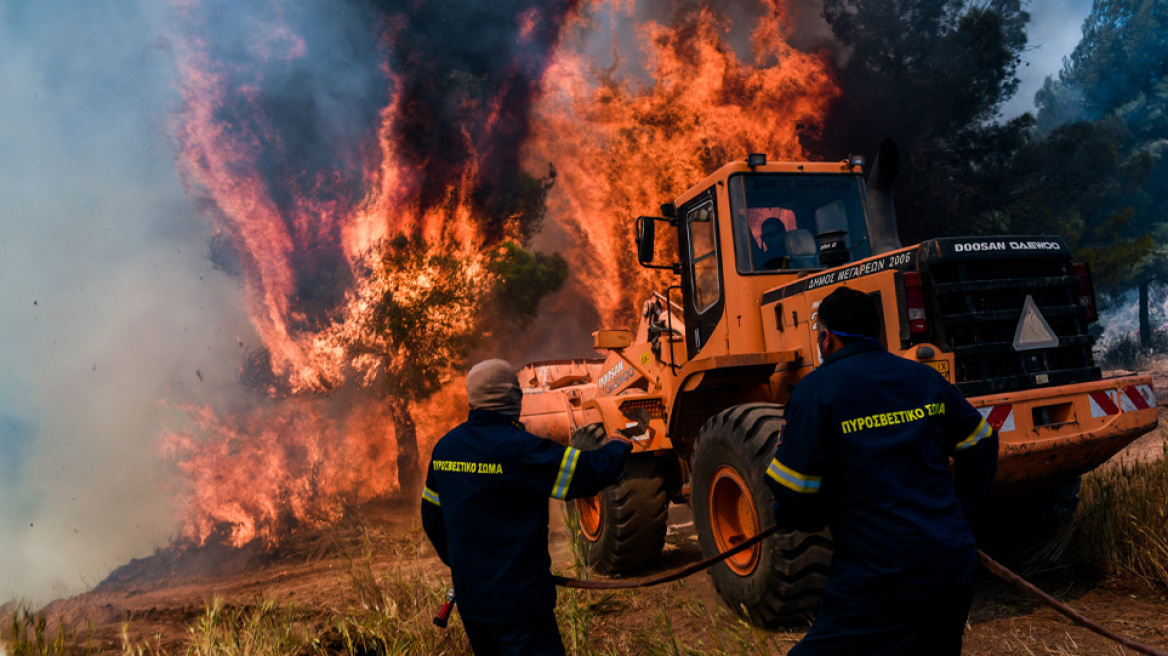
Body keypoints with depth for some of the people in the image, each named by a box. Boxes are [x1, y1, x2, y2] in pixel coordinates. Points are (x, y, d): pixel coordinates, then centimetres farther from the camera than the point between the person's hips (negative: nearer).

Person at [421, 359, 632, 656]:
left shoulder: (445, 447, 0)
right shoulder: (517, 448, -21)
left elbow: (431, 516, 10)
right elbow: (592, 471, -19)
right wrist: (618, 446, 2)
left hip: (468, 598, 7)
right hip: (517, 599, -7)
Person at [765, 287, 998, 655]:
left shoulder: (817, 390, -11)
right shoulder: (925, 379, 8)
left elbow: (794, 498, -12)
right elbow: (982, 446, 20)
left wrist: (791, 516, 11)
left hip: (880, 584, -7)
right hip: (955, 569, 7)